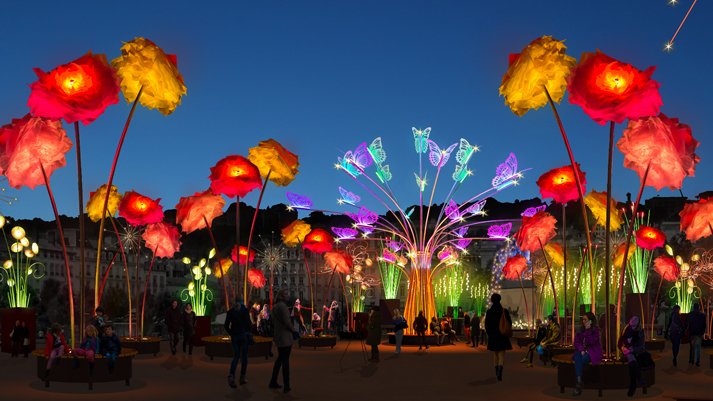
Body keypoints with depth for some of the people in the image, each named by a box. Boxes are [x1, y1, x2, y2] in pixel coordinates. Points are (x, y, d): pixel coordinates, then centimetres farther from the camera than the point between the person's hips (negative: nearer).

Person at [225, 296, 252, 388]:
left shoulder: (230, 311, 3)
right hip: (244, 335, -3)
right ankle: (242, 378, 10)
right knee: (244, 357, 8)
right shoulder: (244, 310, -6)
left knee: (235, 357, 9)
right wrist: (248, 333, 6)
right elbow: (248, 323, -9)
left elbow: (226, 325, 1)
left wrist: (231, 333, 13)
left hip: (234, 336, 3)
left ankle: (231, 375, -14)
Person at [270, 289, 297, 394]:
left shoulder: (275, 307, 12)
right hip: (285, 336, -9)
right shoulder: (283, 306, -17)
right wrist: (294, 330, -4)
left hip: (278, 336, 9)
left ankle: (273, 382, 25)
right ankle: (286, 386, 2)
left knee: (280, 358, 20)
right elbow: (287, 321, -22)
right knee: (285, 360, -3)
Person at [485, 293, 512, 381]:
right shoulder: (505, 311, -6)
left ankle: (497, 373, 25)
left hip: (493, 336, 1)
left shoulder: (489, 312, -7)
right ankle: (499, 372, -22)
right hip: (503, 336, -1)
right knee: (502, 355, -2)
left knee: (495, 354, 16)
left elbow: (487, 325, -3)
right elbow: (510, 323, 0)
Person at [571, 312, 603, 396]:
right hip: (582, 351, 4)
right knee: (577, 357, -32)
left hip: (592, 352, -4)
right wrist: (581, 350, -12)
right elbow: (576, 342, 5)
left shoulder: (595, 330, -2)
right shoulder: (581, 330, 10)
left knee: (581, 360, -32)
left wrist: (587, 330, -18)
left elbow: (591, 341, -16)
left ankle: (578, 386, -25)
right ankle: (579, 382, -40)